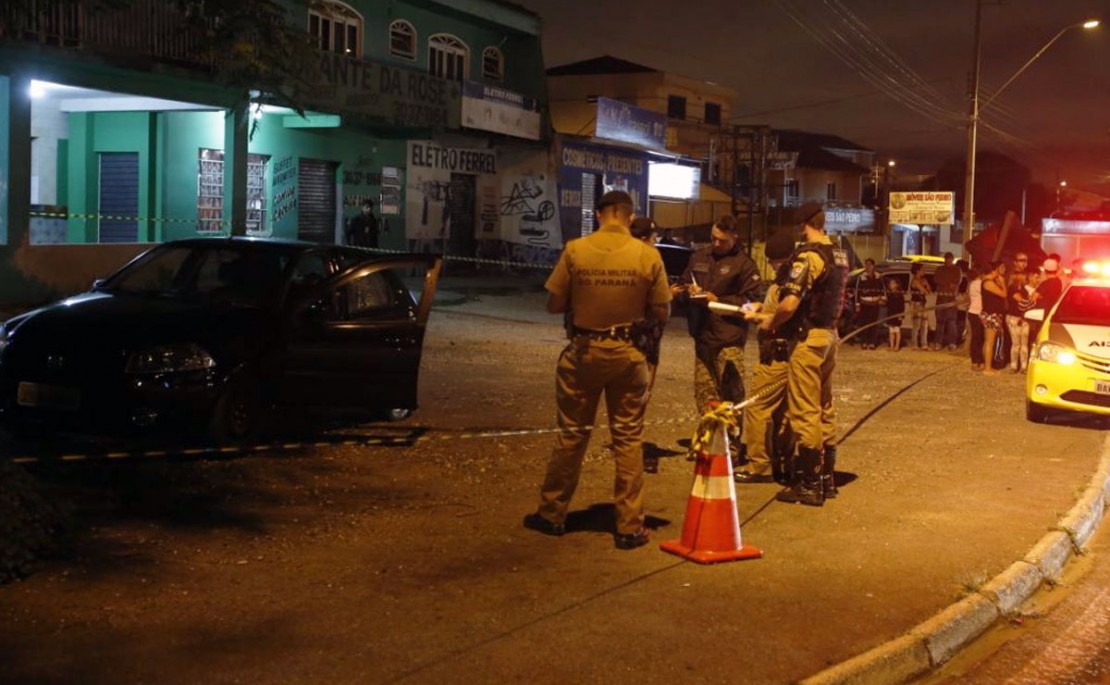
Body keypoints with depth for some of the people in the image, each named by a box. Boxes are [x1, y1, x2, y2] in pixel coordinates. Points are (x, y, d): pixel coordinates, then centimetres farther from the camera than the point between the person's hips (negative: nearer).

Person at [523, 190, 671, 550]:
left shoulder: (575, 250, -9)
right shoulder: (648, 255, -8)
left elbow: (554, 305, -5)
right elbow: (661, 314, -4)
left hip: (583, 352, 0)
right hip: (628, 355, 0)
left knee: (571, 435, 12)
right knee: (629, 440, 8)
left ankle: (552, 514, 23)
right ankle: (629, 526, 12)